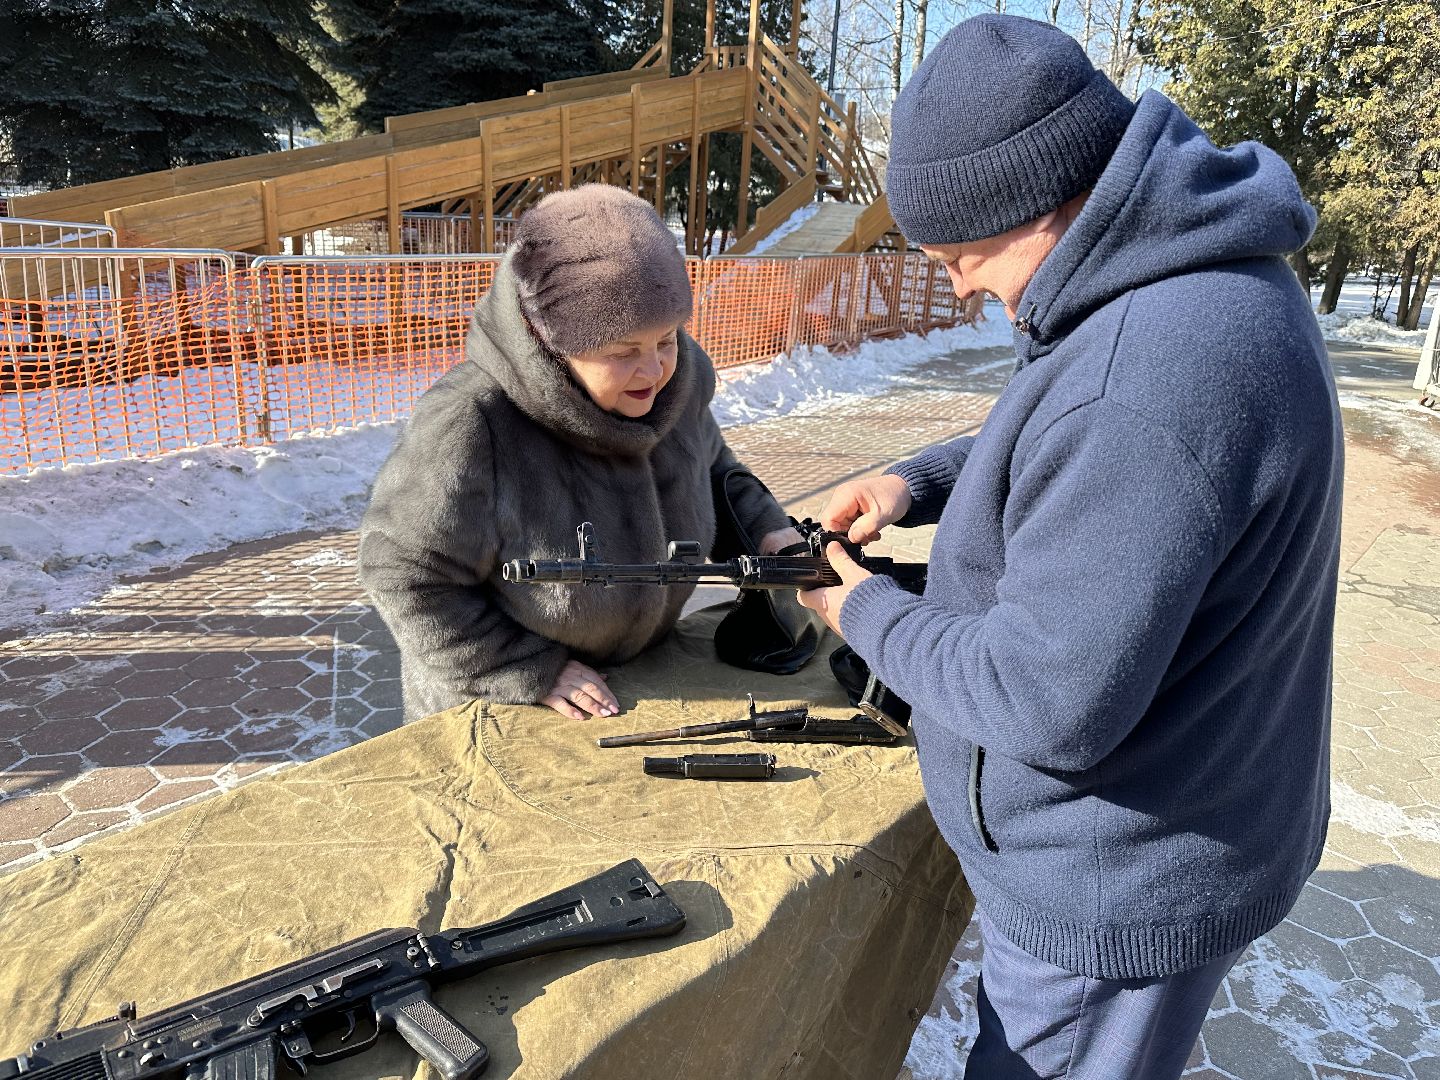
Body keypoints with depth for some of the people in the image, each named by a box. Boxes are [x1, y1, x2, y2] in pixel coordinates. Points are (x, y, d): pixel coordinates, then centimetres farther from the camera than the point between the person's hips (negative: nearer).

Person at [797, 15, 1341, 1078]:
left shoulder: (1149, 374, -34)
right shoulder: (1192, 271, 0)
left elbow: (1049, 702, -31)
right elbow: (1071, 452, 15)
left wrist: (868, 614, -15)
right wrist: (922, 482, 0)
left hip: (1118, 891, -9)